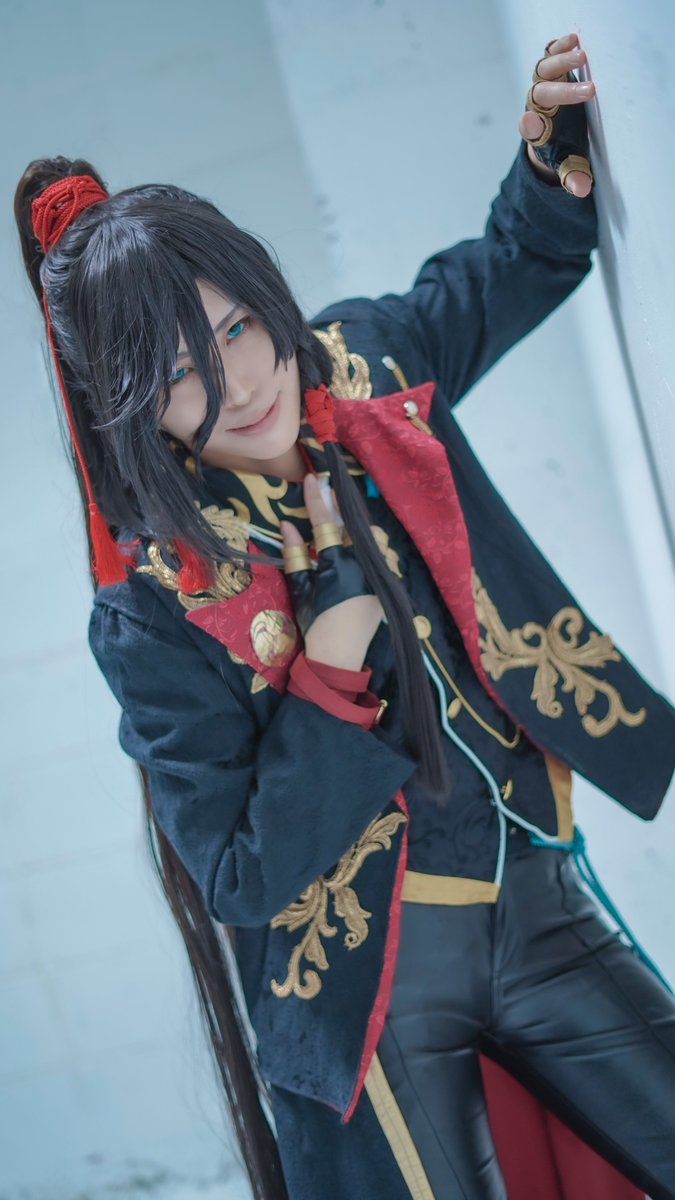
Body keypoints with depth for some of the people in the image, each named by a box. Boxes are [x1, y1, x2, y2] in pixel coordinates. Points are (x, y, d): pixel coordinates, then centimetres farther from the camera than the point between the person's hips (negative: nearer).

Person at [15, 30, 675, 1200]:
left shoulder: (368, 363, -5)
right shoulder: (157, 612, -19)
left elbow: (514, 267, 16)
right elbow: (242, 885, -18)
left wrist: (552, 144, -4)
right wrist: (330, 669, -27)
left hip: (538, 907, 5)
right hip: (375, 976, -5)